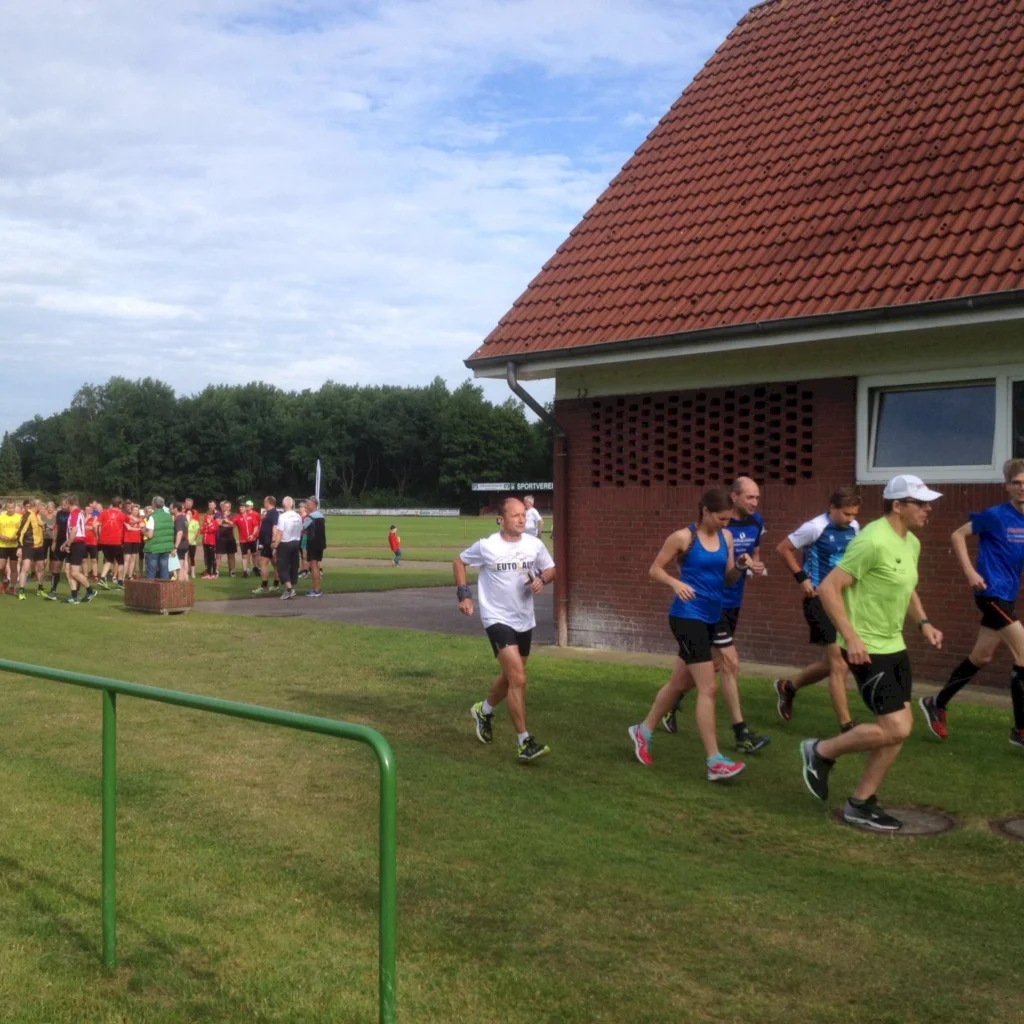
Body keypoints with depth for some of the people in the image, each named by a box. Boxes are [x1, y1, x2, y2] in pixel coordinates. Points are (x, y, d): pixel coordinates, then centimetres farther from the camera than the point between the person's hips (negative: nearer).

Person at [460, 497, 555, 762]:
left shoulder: (534, 545, -3)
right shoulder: (486, 546, -12)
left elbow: (551, 569, 11)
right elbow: (459, 562, 3)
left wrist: (542, 579, -12)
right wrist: (464, 594, -6)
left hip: (525, 620, 6)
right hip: (497, 618, -6)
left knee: (510, 676, 21)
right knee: (518, 679, -17)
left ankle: (484, 710, 50)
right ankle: (524, 742, -12)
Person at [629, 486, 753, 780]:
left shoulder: (726, 538, 7)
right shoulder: (683, 537, -10)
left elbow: (728, 580, 12)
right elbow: (655, 569, -4)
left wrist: (740, 567, -8)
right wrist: (676, 582, -22)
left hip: (712, 617, 8)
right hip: (687, 617, -8)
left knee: (680, 682, 18)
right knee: (708, 688, -12)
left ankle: (644, 731, 37)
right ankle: (714, 762, -8)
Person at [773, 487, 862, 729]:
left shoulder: (854, 528, 5)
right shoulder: (816, 528, -15)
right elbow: (782, 549, -8)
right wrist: (802, 578, -12)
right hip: (820, 599, -7)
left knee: (831, 663, 16)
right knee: (839, 665, -9)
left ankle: (788, 687, 39)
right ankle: (846, 727, -3)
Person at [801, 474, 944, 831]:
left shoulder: (912, 543, 9)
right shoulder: (873, 541, -20)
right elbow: (828, 588, -21)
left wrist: (923, 622, 11)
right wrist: (851, 637, -23)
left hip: (894, 646, 10)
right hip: (867, 650, -10)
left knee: (901, 725, 9)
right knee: (896, 729, -12)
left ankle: (861, 803, 20)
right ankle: (822, 752, 10)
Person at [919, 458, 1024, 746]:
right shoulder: (996, 515, -12)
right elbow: (958, 535, -7)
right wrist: (970, 572, -13)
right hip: (991, 592, -8)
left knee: (982, 657, 14)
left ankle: (937, 703, 30)